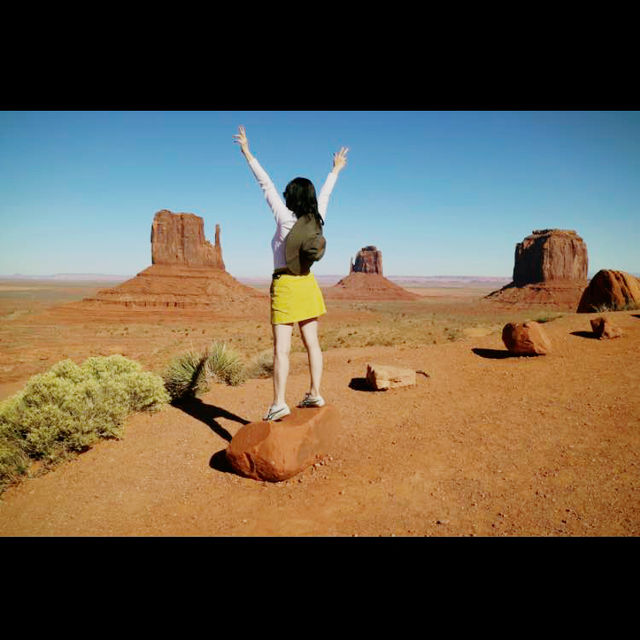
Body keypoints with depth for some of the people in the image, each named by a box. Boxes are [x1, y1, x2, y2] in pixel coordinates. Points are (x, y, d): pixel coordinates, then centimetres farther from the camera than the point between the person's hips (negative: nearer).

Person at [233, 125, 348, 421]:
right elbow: (325, 194, 20)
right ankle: (315, 393, 16)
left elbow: (266, 185, -6)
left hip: (285, 285, -6)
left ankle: (279, 403, -5)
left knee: (281, 348, -6)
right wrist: (336, 169, 37)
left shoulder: (285, 218, -9)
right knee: (312, 343, 11)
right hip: (307, 284, 6)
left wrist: (247, 153, 0)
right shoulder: (316, 219, 4)